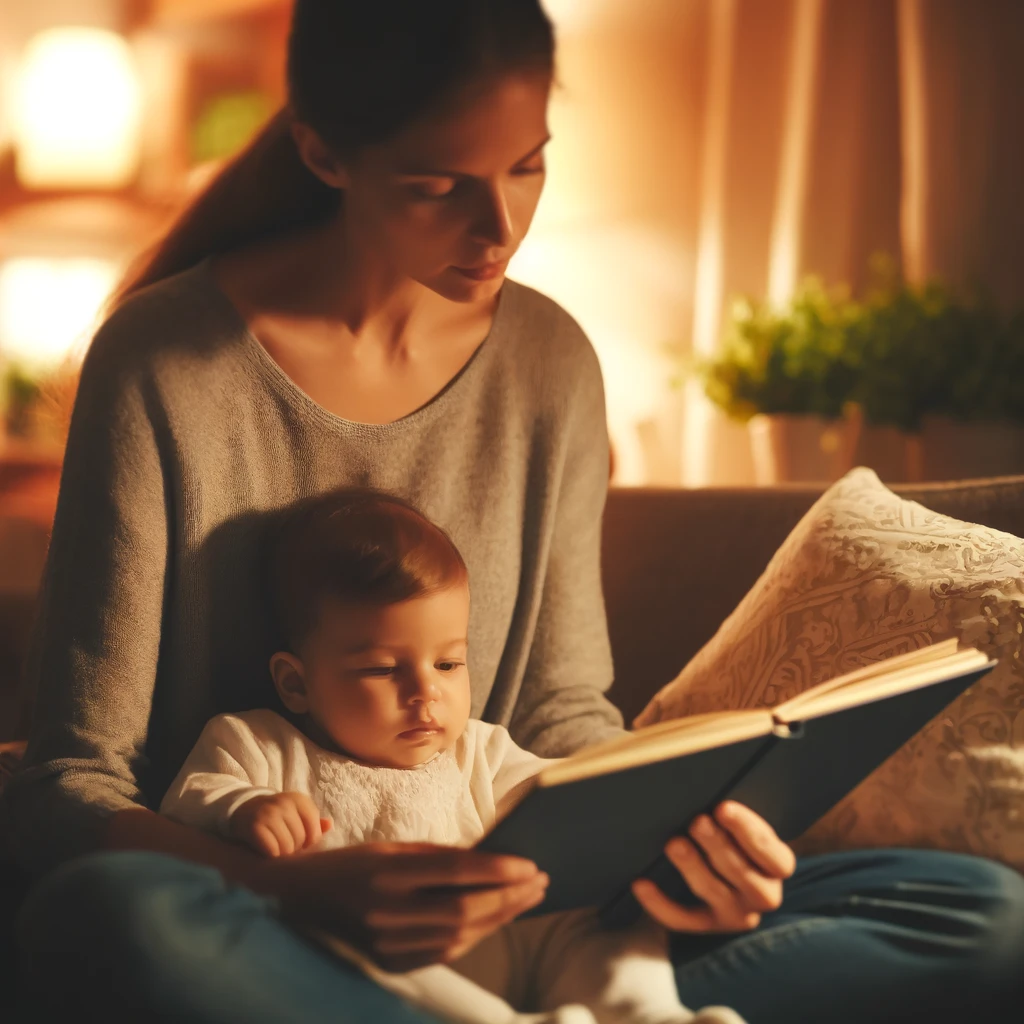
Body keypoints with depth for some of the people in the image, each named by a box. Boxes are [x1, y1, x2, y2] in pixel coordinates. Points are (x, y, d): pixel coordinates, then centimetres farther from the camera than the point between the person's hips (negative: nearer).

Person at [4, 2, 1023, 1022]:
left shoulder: (551, 361, 4)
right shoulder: (163, 362, -10)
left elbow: (562, 713, 9)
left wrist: (664, 834, -14)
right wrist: (311, 888, -30)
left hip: (486, 923, 4)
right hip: (251, 919, -3)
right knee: (107, 915, -41)